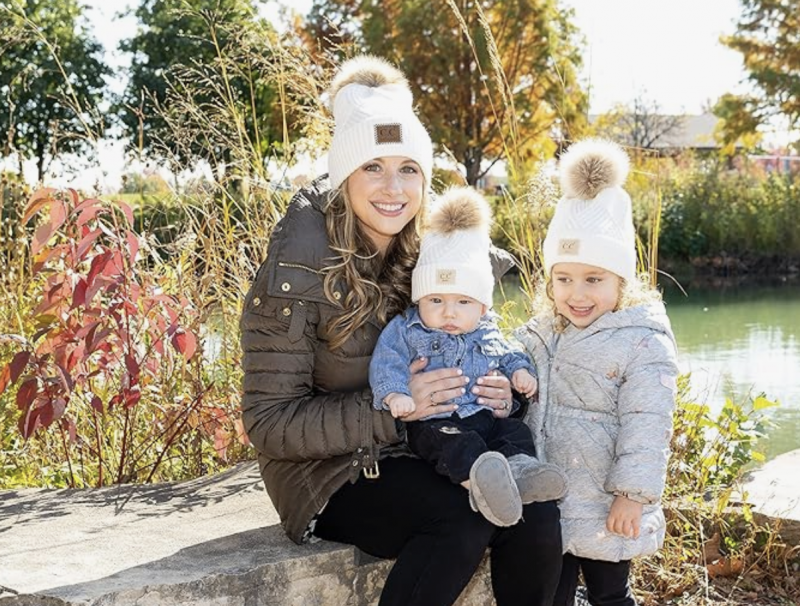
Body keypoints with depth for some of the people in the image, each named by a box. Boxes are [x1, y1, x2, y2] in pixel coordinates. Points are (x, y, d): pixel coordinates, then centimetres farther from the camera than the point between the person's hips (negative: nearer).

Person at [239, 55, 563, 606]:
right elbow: (269, 422, -15)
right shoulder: (298, 273, -16)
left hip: (428, 455, 5)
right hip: (332, 474, -5)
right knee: (466, 519, -30)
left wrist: (497, 393, -11)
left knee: (537, 514, -21)